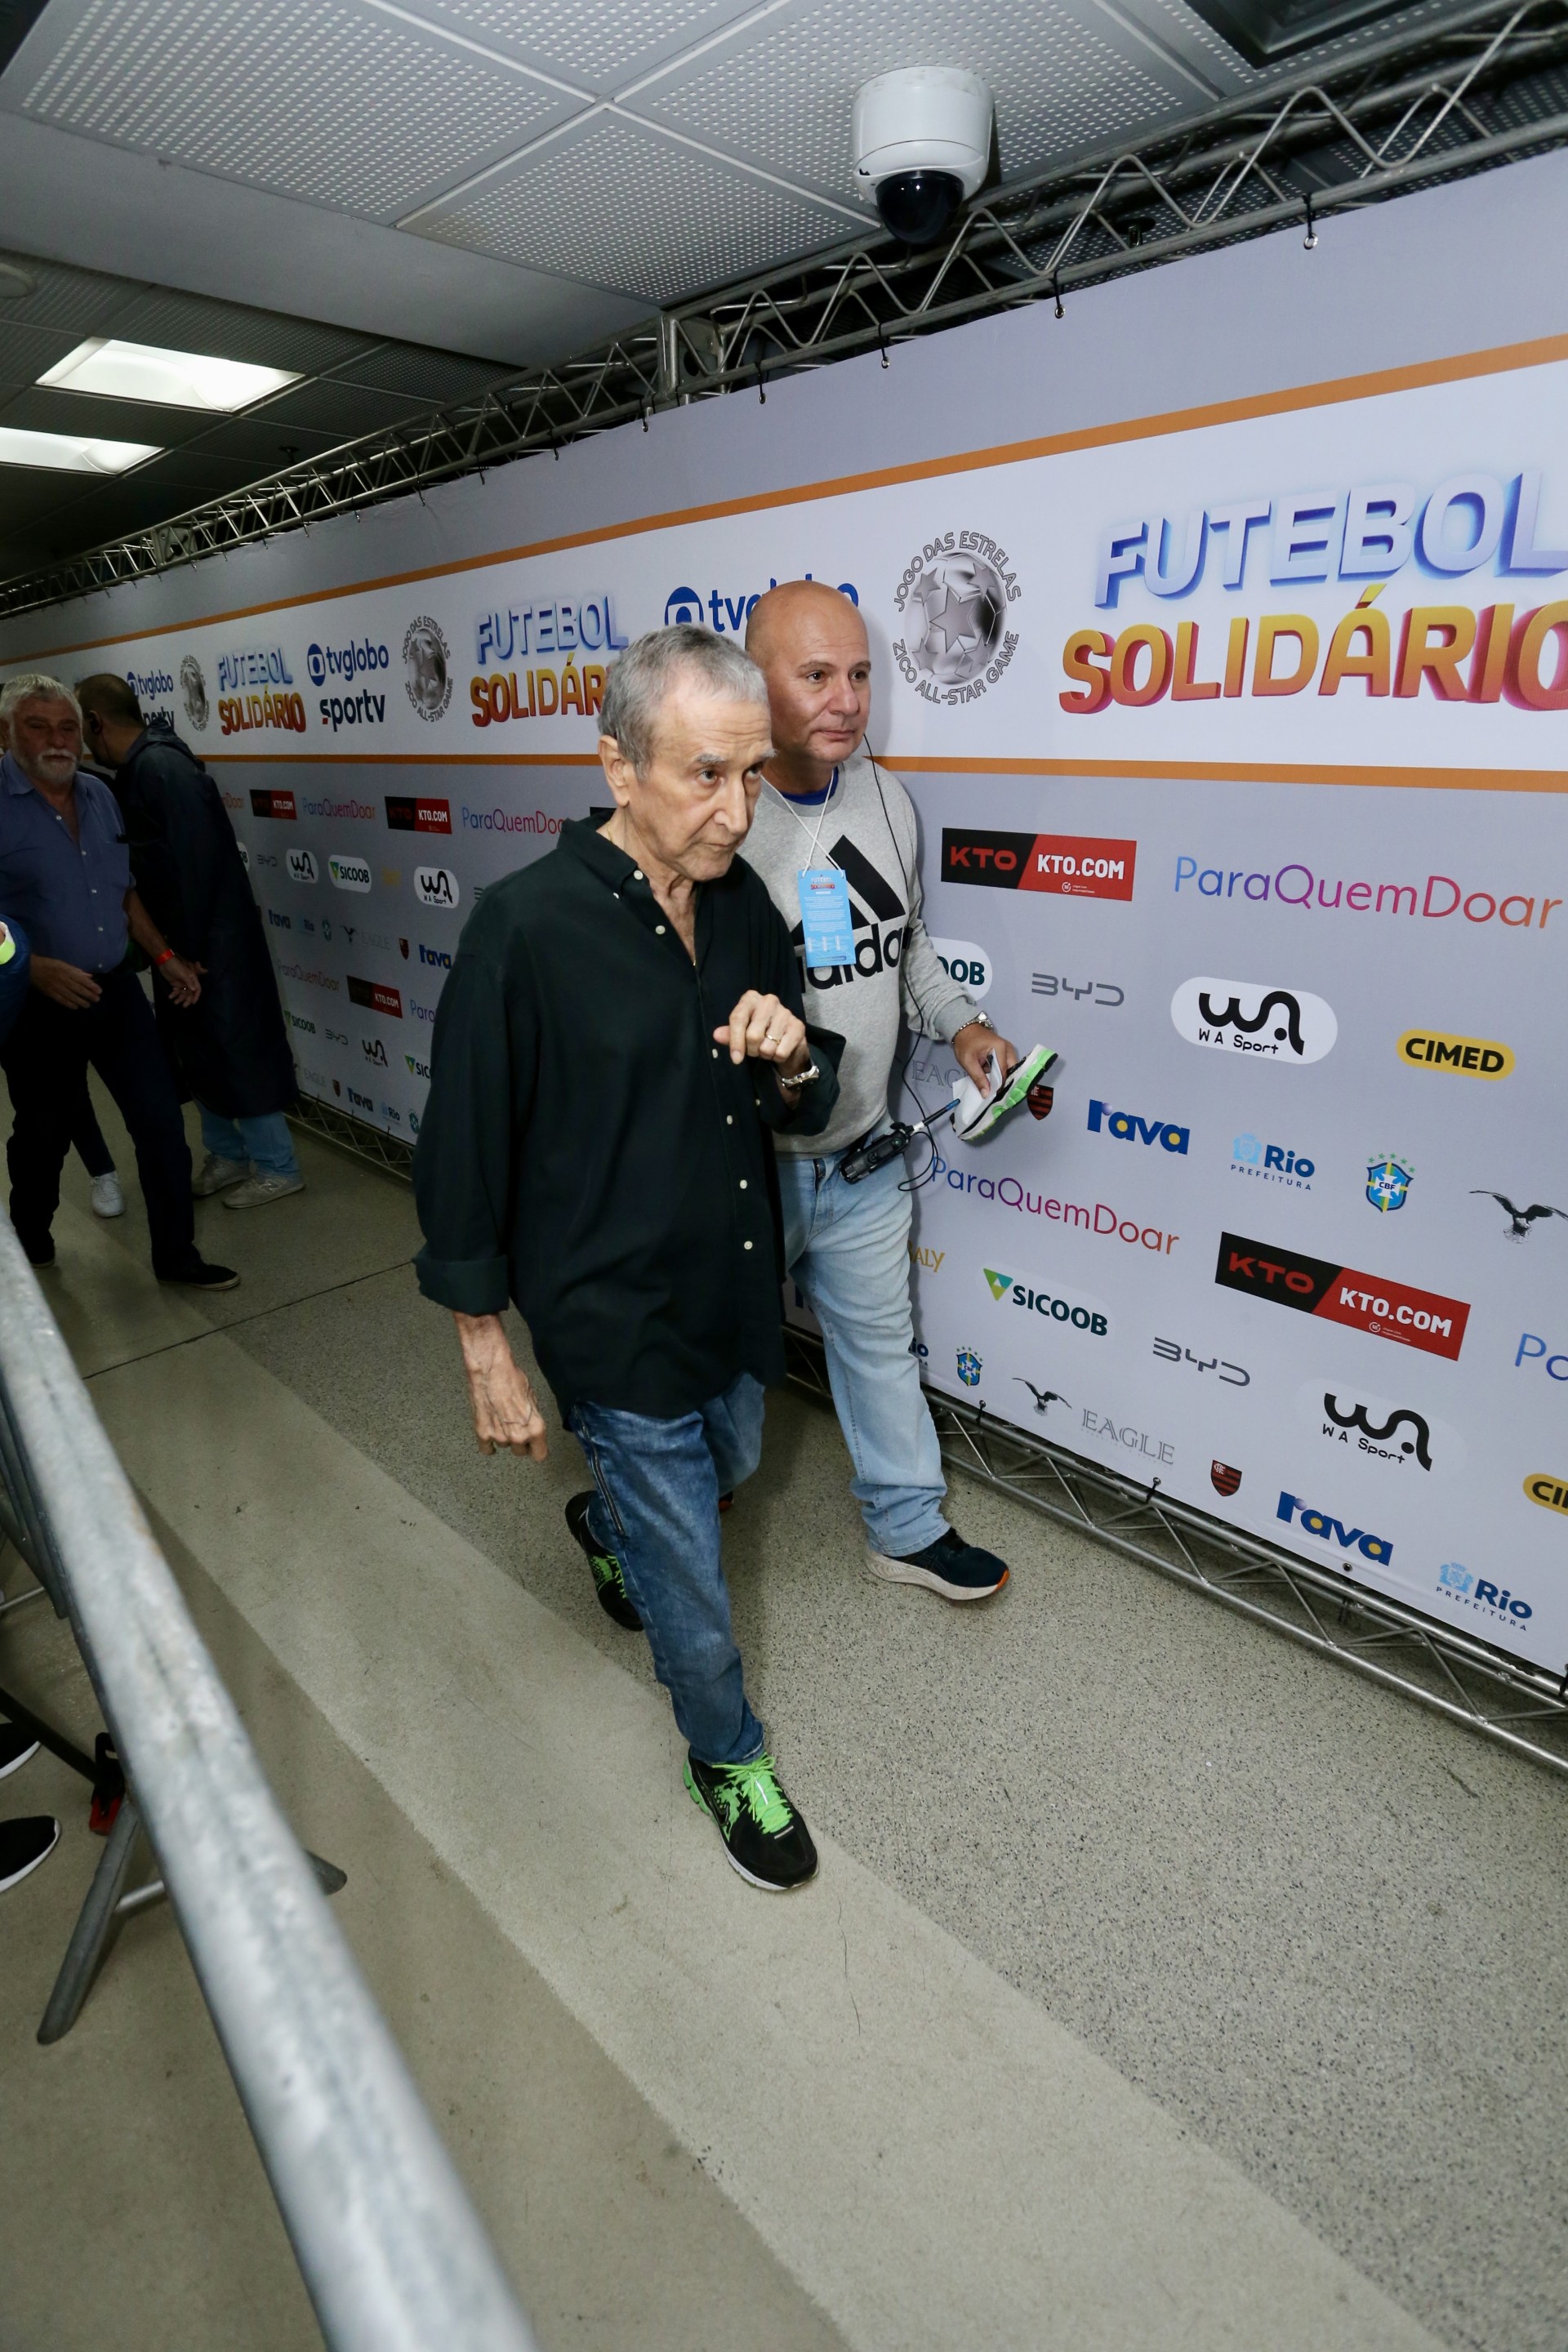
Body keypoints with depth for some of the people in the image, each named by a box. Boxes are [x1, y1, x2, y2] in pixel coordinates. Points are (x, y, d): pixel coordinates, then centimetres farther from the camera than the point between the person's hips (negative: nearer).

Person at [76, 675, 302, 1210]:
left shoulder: (161, 768, -19)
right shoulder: (140, 769, 10)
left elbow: (197, 865, -23)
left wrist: (189, 951, -19)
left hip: (214, 944, -9)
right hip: (185, 942, 10)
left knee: (237, 1051, -1)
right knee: (200, 1052, 16)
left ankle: (277, 1169, 11)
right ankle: (227, 1157, 29)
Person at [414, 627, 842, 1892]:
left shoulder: (744, 903, -4)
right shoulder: (527, 928, -22)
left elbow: (807, 1112, 5)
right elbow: (464, 1157, -14)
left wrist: (792, 1060, -19)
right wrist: (488, 1355, -9)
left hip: (735, 1290, 6)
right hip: (616, 1322, -6)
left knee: (725, 1466, 31)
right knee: (691, 1575, 11)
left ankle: (605, 1524, 64)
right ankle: (730, 1756, 41)